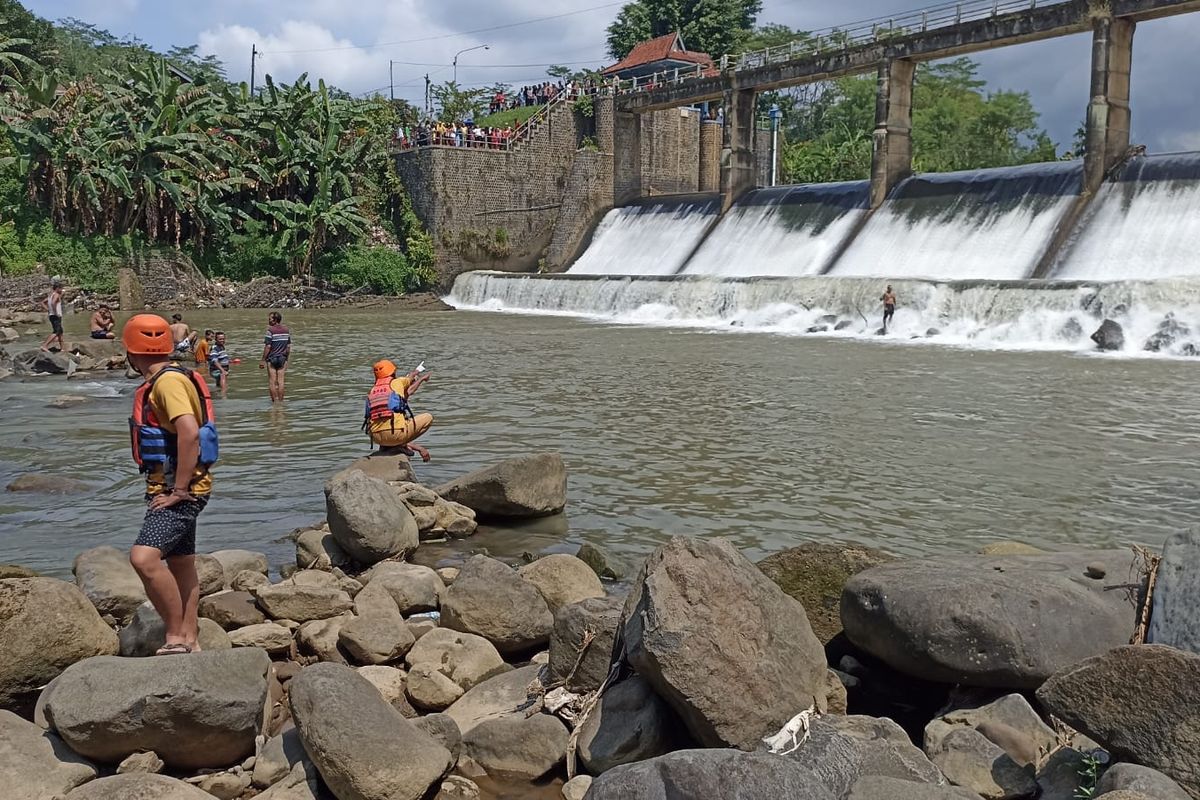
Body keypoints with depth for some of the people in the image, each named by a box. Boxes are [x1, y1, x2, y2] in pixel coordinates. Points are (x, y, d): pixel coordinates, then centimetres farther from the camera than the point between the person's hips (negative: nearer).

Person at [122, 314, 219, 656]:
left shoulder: (168, 381, -18)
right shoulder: (159, 381, 14)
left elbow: (190, 433, -30)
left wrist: (179, 490, -25)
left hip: (180, 491, -11)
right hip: (171, 488, 11)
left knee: (144, 558, -22)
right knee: (182, 566, 16)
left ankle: (176, 638, -14)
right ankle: (189, 641, 27)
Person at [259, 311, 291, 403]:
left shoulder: (270, 330, -13)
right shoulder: (286, 330, 5)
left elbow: (268, 347, -15)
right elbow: (289, 346, 9)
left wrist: (263, 360, -9)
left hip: (272, 358, -5)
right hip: (282, 359, 5)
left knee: (272, 382, 2)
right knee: (280, 381, 7)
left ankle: (274, 401, 3)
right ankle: (280, 401, 8)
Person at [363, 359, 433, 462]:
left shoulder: (372, 391, 16)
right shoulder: (397, 383, 5)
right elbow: (411, 376, 29)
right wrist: (423, 377, 53)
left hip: (376, 438, 6)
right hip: (396, 433, -6)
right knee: (428, 417, 12)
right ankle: (402, 444, 3)